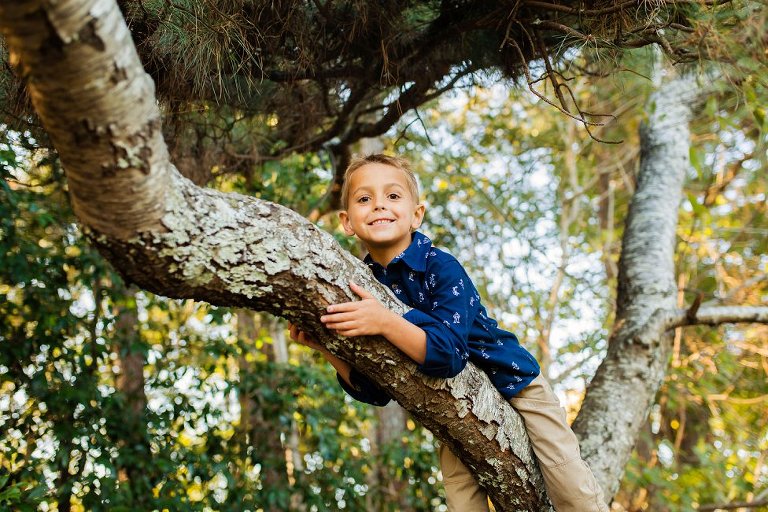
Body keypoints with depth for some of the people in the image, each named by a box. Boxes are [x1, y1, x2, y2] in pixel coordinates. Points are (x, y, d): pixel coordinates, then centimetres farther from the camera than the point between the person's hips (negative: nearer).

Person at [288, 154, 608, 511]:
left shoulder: (441, 268, -25)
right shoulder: (361, 289, -11)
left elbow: (448, 354, -37)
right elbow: (374, 392, -7)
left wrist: (385, 323, -48)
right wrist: (327, 349, -22)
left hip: (511, 384, -4)